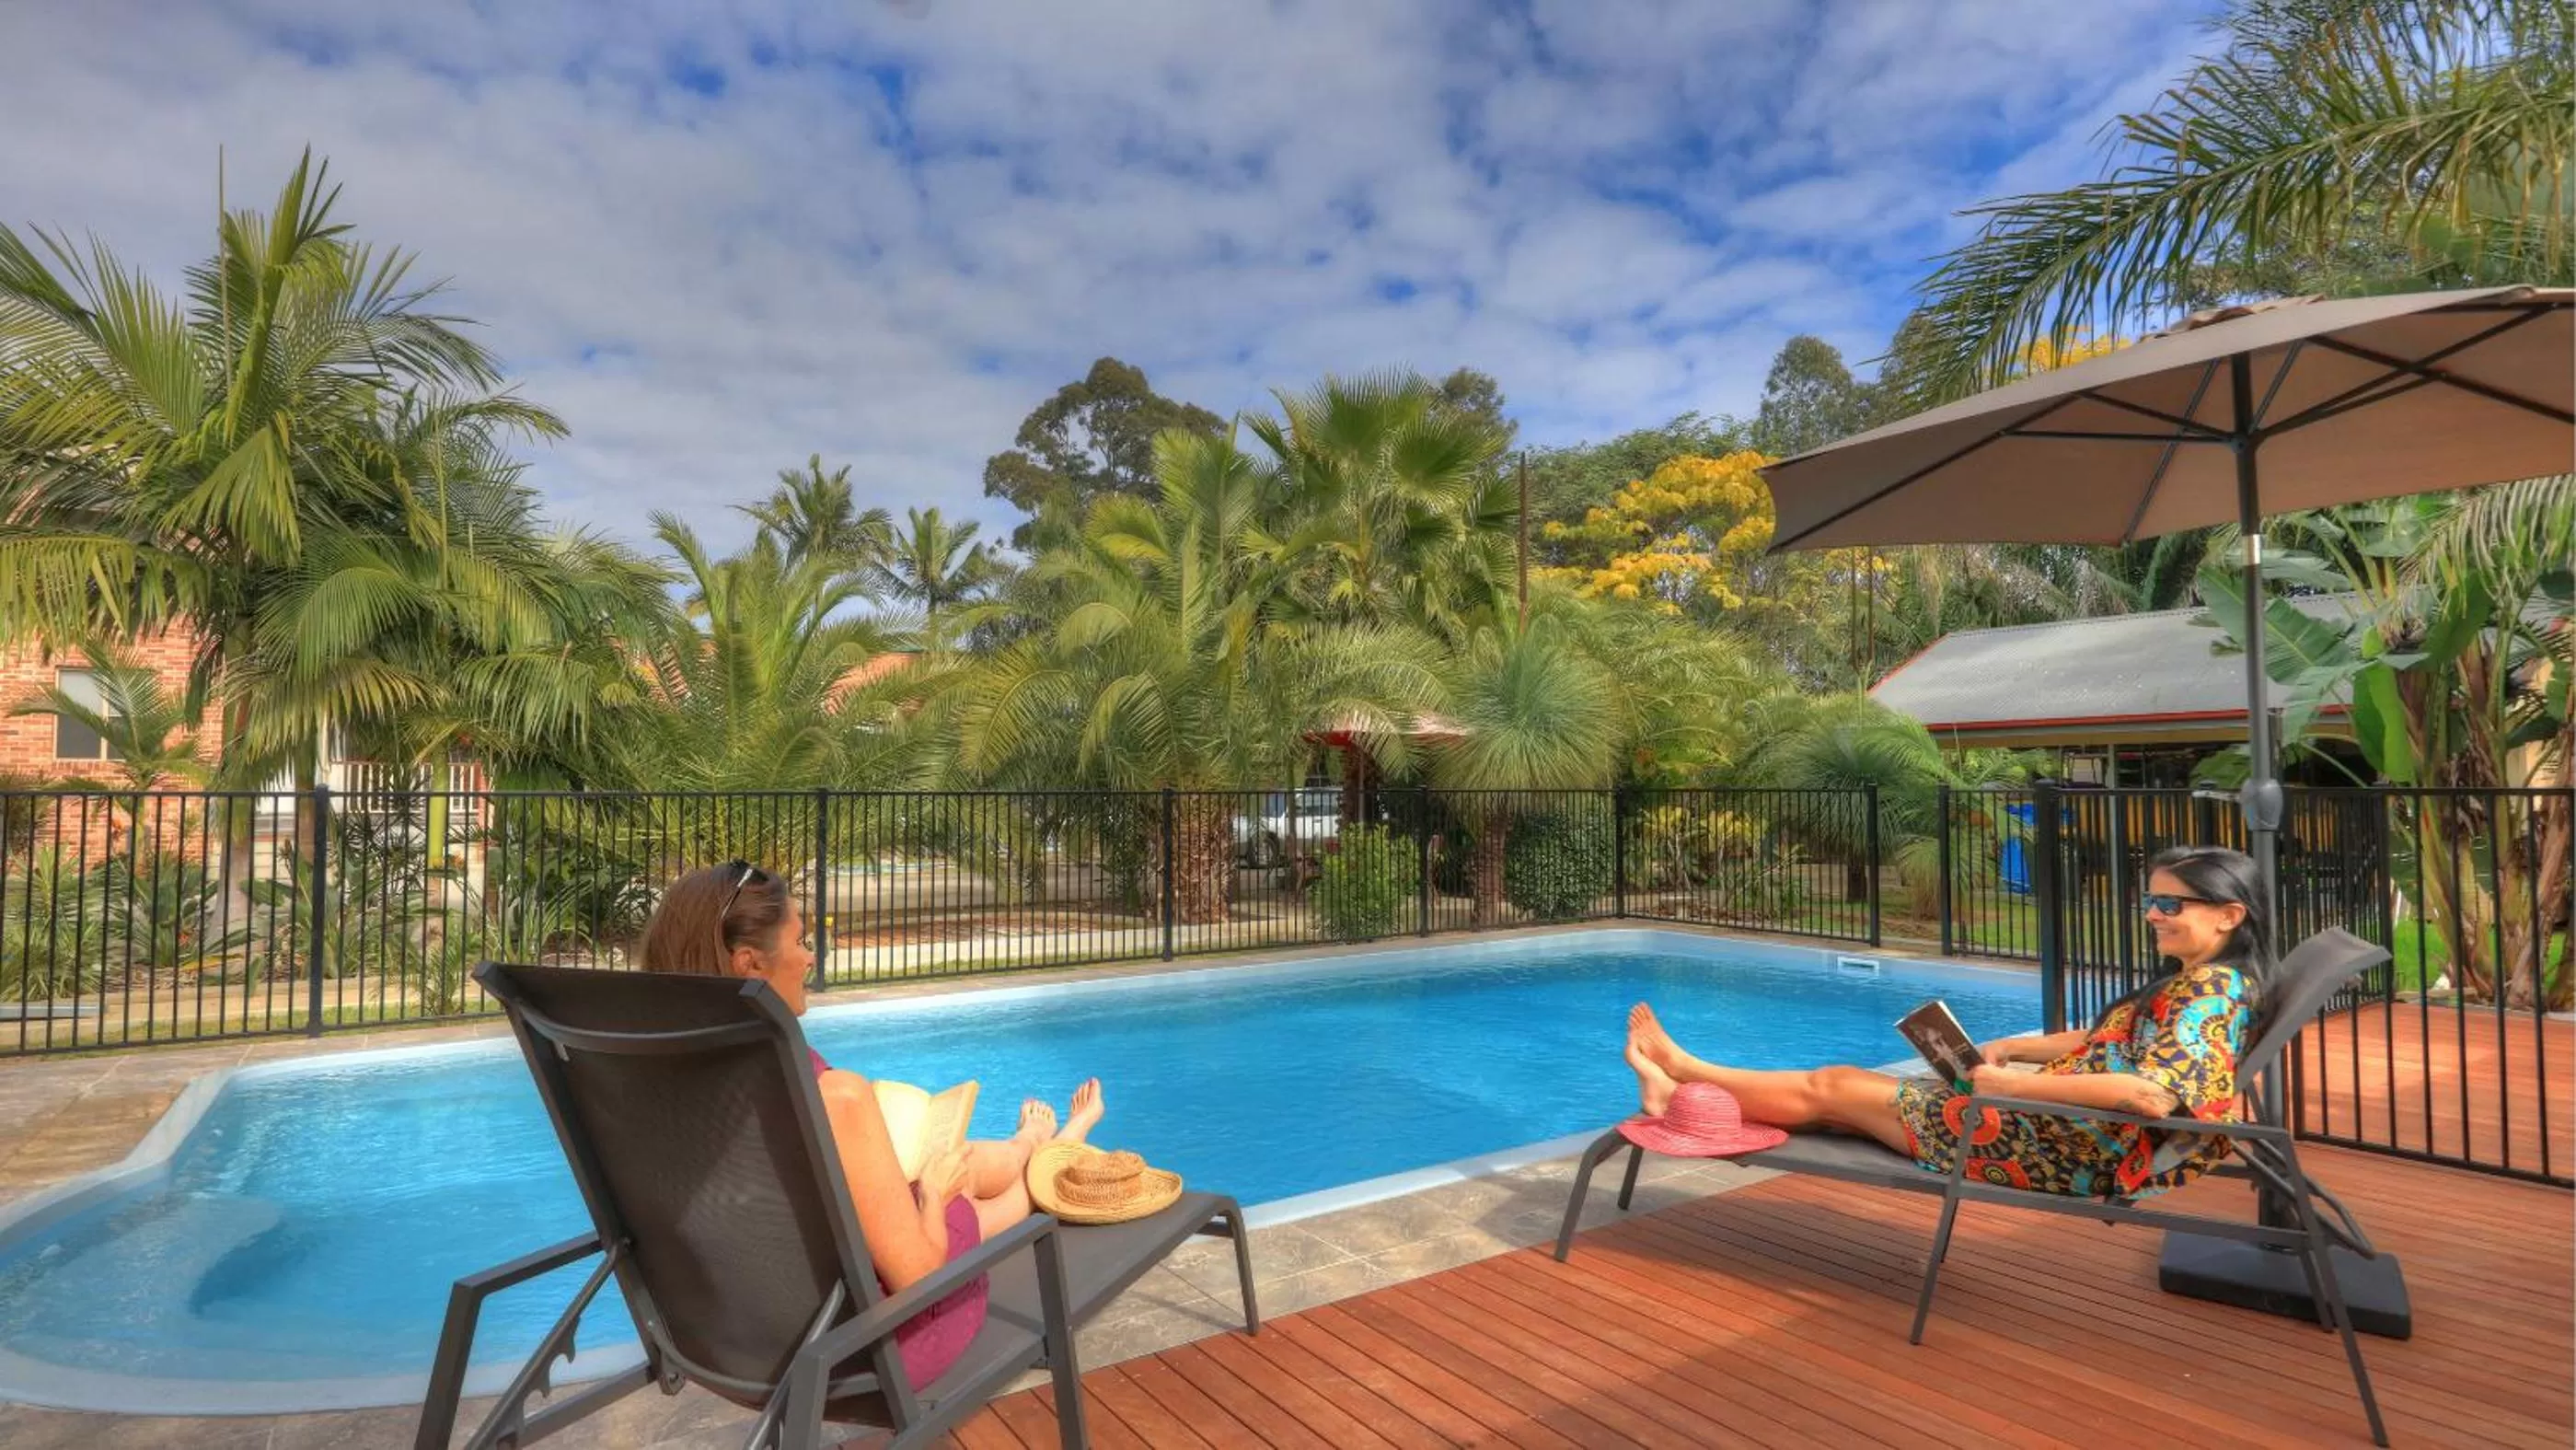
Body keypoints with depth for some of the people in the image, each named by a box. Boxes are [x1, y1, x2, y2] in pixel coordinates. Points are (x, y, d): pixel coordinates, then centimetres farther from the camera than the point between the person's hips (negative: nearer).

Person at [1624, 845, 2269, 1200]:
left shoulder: (2211, 986, -16)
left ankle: (1681, 1081, 15)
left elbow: (2154, 1094, -30)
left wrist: (2013, 1083, -26)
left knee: (1830, 1087, -1)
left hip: (2063, 1148, -9)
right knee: (1842, 1083, 10)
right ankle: (1681, 1079, 18)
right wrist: (2008, 1048, 7)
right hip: (2057, 1128, 9)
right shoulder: (2196, 984, 13)